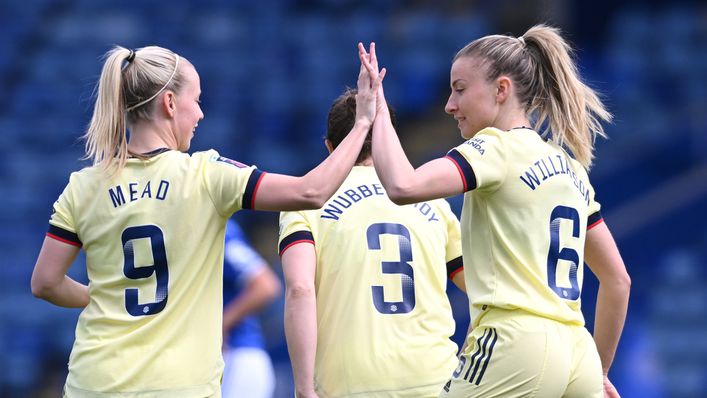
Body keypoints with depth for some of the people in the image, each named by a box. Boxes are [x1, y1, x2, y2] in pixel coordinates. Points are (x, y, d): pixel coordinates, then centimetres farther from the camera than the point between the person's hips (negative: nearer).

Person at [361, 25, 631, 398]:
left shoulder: (499, 148, -5)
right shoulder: (570, 167, 20)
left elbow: (403, 187, -22)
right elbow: (617, 278, 23)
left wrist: (378, 109, -9)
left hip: (515, 349, -8)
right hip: (577, 354, 8)